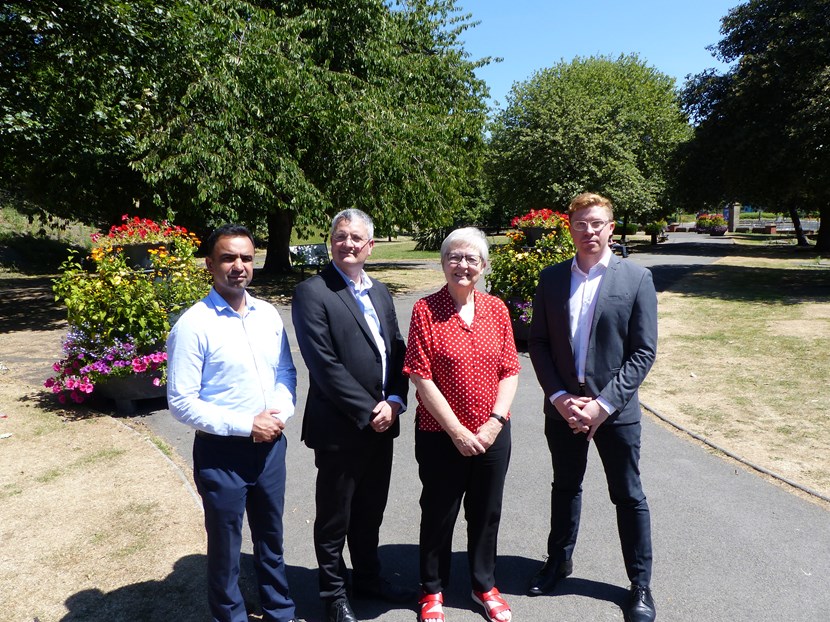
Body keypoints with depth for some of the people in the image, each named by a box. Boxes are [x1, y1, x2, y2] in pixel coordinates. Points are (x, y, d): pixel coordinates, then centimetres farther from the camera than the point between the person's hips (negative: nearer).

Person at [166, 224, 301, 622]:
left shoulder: (268, 314, 1)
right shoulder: (193, 325, -15)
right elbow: (181, 403, -16)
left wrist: (280, 413, -9)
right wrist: (245, 426, -18)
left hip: (271, 444, 5)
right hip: (220, 452, -5)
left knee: (271, 537, 22)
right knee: (225, 545, 14)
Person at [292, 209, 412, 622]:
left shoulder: (379, 292, 11)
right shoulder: (312, 293, -12)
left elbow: (397, 351, 9)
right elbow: (325, 364, -18)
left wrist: (394, 401, -6)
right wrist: (367, 411, -16)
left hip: (381, 422, 7)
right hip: (340, 428, -6)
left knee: (371, 510, 22)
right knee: (335, 516, 12)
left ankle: (367, 576, 43)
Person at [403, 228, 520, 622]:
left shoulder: (496, 309, 1)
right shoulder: (426, 309, -11)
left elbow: (510, 371, 2)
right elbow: (421, 377, -14)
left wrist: (495, 423, -10)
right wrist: (458, 432, -14)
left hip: (492, 435, 4)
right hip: (441, 436, -3)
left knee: (486, 513, 19)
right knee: (439, 514, 14)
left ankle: (484, 585, 42)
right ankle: (433, 589, 37)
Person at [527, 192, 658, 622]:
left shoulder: (636, 279, -6)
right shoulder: (551, 279, 1)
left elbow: (643, 352, -9)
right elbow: (537, 344, 1)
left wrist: (603, 404, -15)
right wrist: (559, 397, -10)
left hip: (615, 409, -2)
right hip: (562, 406, 3)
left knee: (628, 496, 10)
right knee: (565, 486, 19)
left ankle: (640, 584, 29)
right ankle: (559, 560, 40)